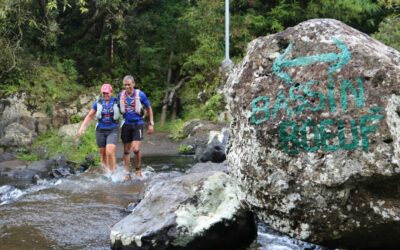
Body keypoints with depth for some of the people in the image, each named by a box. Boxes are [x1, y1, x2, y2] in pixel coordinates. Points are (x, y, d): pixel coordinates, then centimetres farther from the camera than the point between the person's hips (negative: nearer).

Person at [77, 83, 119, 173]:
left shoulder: (116, 102, -3)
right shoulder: (98, 103, 1)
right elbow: (90, 116, 8)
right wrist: (82, 127, 0)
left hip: (112, 131, -3)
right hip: (100, 131, 3)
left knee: (110, 153, -18)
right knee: (103, 154, 9)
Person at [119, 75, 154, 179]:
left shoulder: (140, 94, -7)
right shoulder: (120, 95, 1)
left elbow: (149, 109, 4)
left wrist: (151, 124, 1)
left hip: (138, 124, -3)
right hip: (126, 124, 3)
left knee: (136, 149, -14)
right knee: (126, 150, 5)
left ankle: (138, 169, 10)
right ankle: (127, 173, 14)